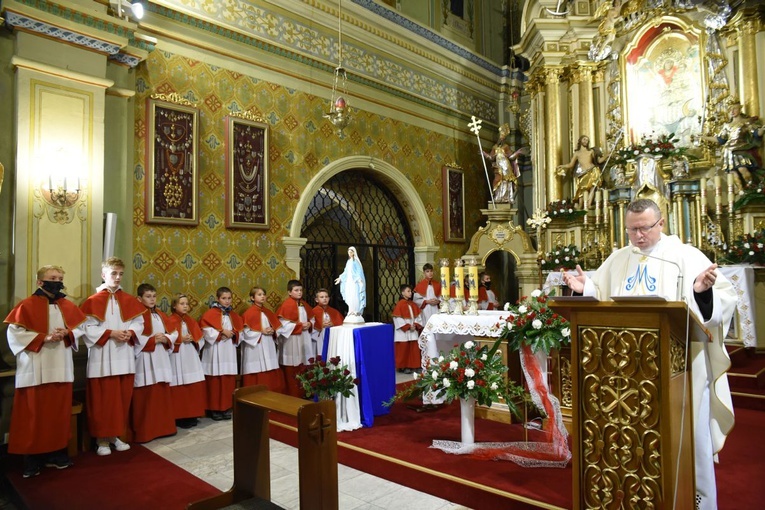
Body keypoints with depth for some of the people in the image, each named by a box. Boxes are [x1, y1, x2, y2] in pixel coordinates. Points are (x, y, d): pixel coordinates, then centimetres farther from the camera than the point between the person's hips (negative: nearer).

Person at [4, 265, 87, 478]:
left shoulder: (69, 307, 10)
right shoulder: (26, 306, -4)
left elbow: (81, 328, 13)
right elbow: (14, 333, -10)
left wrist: (67, 333, -9)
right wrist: (44, 337, -18)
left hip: (61, 369, 4)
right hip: (35, 370, -4)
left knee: (60, 412, 9)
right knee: (34, 415, 1)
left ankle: (57, 453, 19)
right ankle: (32, 458, 12)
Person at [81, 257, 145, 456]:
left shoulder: (129, 300, 9)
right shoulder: (93, 301, -4)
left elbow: (139, 322, 8)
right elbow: (87, 328, -10)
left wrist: (130, 333, -11)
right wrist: (110, 333, -18)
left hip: (124, 358, 4)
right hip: (102, 359, -4)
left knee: (123, 398, 9)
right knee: (102, 400, 2)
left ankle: (116, 435, 23)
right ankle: (102, 439, 14)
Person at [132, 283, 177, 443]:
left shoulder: (161, 315, 15)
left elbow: (174, 333, 14)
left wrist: (165, 339, -5)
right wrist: (152, 340, -17)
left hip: (161, 361, 7)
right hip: (145, 362, -7)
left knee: (162, 395, 11)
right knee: (145, 398, -3)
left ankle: (163, 427, 21)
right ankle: (144, 432, 6)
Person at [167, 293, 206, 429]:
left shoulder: (190, 321, 15)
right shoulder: (171, 321, -5)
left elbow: (199, 335, 13)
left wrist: (192, 339, -6)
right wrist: (181, 339, -18)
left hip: (191, 356, 6)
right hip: (178, 357, -6)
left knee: (194, 386, 7)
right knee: (180, 387, -4)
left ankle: (192, 415, 17)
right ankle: (181, 417, 4)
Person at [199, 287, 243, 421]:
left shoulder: (233, 315, 13)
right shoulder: (210, 314, -5)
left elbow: (240, 331, 13)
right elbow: (207, 331, -13)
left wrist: (232, 334, -7)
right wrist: (222, 333, -16)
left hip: (229, 351, 5)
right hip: (215, 352, -5)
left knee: (229, 380, 5)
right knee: (215, 380, -2)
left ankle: (227, 407, 15)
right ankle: (214, 409, 7)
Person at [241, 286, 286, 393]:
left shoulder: (268, 312, 14)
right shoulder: (249, 313, -7)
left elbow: (276, 326, 16)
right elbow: (246, 332, -13)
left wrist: (273, 331, -5)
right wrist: (261, 331, -16)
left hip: (268, 347, 6)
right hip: (255, 347, -6)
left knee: (271, 374, 7)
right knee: (257, 375, -4)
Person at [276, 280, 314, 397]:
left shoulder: (303, 304, 12)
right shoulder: (287, 305, -12)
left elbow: (311, 318, 19)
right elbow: (284, 324, -19)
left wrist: (309, 324, -3)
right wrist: (300, 326, -17)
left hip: (303, 340, 8)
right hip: (291, 342, -7)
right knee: (292, 371, 0)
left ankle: (301, 394, 22)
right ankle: (292, 395, 10)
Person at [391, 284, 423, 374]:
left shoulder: (413, 304, 11)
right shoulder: (399, 304, -10)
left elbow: (418, 316, 10)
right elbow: (398, 319, -16)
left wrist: (416, 325, -7)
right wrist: (408, 326, -17)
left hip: (413, 332, 6)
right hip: (403, 332, -6)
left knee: (414, 349, 8)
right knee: (404, 349, 0)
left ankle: (412, 366, 18)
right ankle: (403, 367, 8)